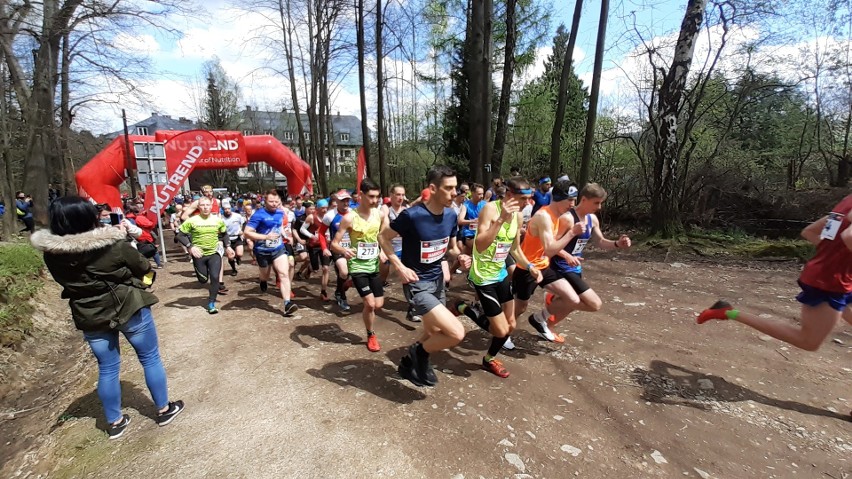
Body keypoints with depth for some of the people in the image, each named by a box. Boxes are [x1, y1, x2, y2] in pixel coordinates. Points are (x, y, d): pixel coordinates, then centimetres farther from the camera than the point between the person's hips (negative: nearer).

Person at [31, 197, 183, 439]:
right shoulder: (114, 245, -22)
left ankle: (114, 422, 31)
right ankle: (164, 409, 25)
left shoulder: (51, 254, -9)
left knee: (107, 369, 17)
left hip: (90, 316, 4)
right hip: (129, 308, -4)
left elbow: (66, 281, 9)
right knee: (150, 359, 13)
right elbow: (144, 268, -7)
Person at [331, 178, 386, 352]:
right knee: (370, 304, -10)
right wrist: (344, 250, -35)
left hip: (374, 265, 5)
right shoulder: (350, 217, -16)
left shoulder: (380, 214, -3)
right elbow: (334, 243, -14)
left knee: (379, 305, 8)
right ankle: (371, 336, 17)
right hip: (357, 266, -5)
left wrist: (384, 251, -1)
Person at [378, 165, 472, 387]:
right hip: (417, 284, -7)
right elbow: (383, 237, -10)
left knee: (435, 334, 23)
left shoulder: (451, 215, -3)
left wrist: (461, 257, -11)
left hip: (438, 280, 8)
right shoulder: (412, 215, -23)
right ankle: (419, 353, 11)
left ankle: (410, 362, 49)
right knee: (456, 333, -17)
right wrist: (400, 267, -18)